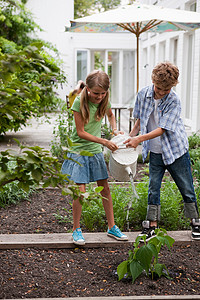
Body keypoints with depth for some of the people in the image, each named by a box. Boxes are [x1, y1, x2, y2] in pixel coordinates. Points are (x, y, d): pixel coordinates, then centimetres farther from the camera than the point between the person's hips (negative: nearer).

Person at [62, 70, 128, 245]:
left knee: (105, 188, 6)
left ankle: (112, 227, 19)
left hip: (96, 151, 5)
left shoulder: (104, 100, -3)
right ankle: (76, 230, 9)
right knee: (80, 191, -9)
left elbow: (110, 114, 21)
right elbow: (80, 132, -18)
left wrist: (114, 129, 3)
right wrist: (104, 142, -22)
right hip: (79, 151, -5)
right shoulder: (79, 102, -18)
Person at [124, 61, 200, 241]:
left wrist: (140, 139, -26)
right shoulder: (143, 95, -4)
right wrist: (131, 136, 2)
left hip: (176, 150, -3)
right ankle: (152, 226, 12)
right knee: (153, 188, 3)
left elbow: (163, 129, -21)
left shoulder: (174, 100, -17)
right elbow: (140, 119, 11)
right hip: (155, 152, 3)